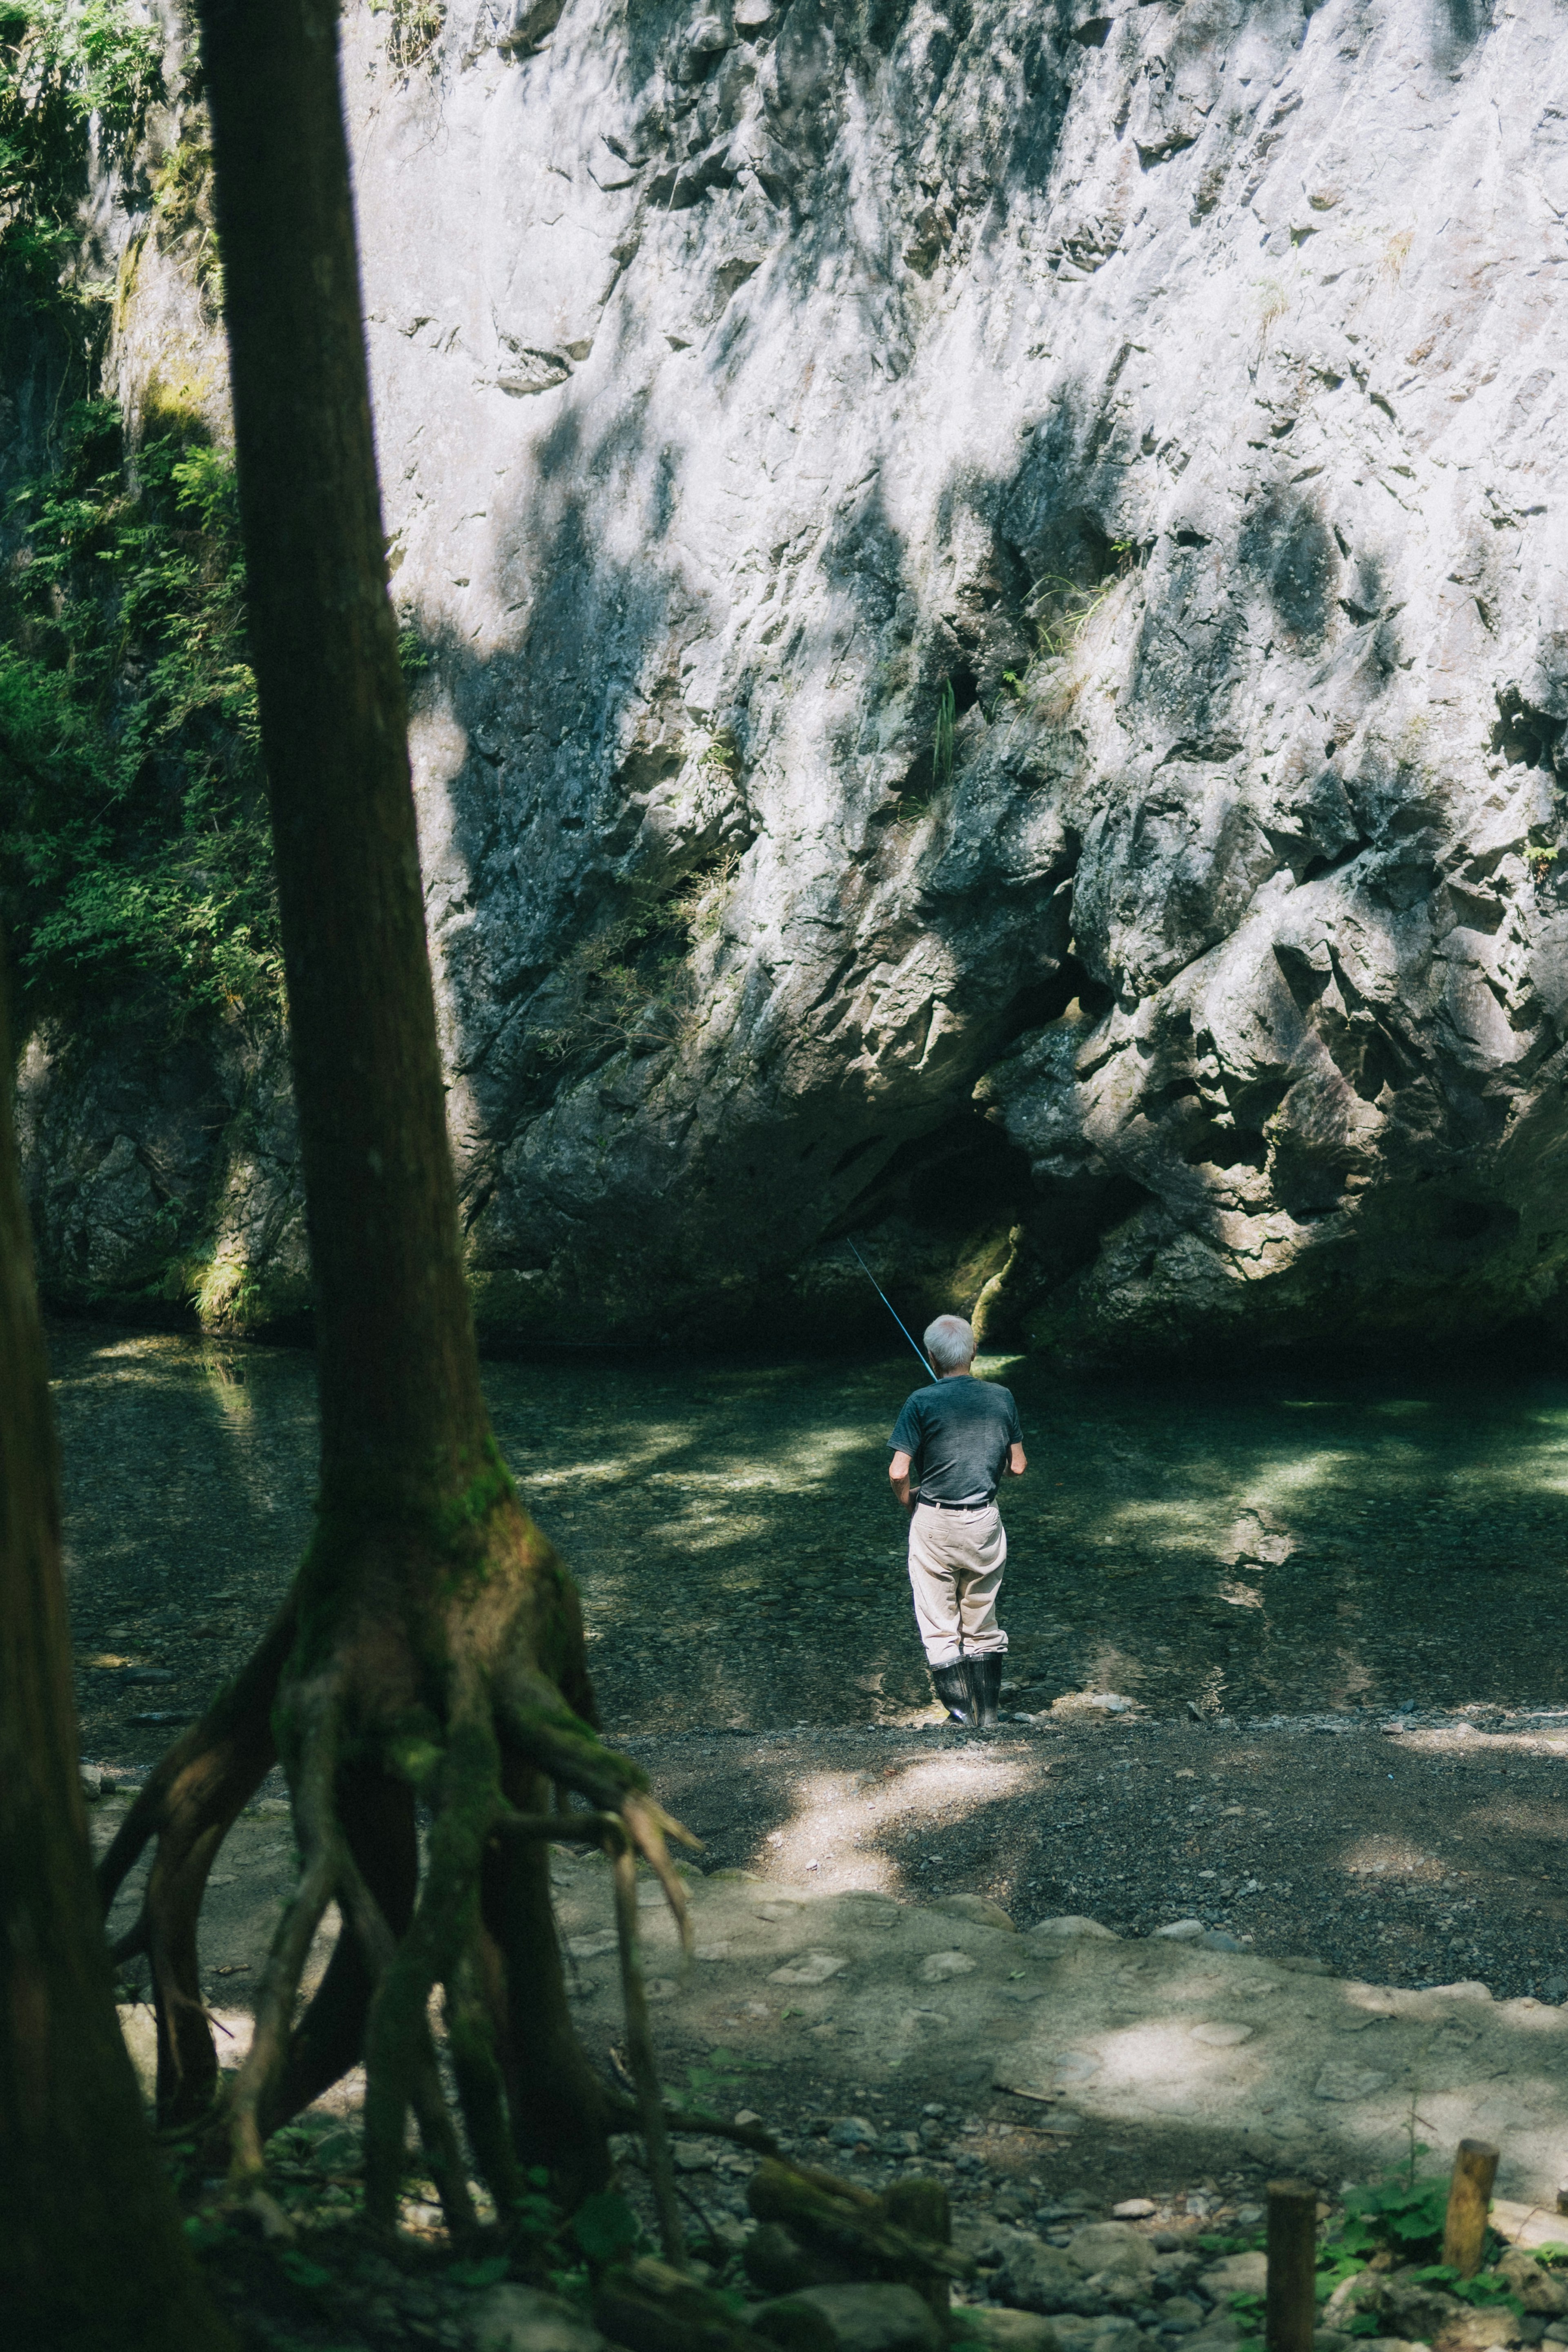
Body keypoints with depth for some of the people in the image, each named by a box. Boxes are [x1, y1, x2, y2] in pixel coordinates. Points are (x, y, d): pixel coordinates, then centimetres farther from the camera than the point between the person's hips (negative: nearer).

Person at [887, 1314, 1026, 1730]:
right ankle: (988, 1714, 19)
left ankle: (960, 1713, 4)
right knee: (983, 1624, 15)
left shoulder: (922, 1402, -11)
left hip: (934, 1524, -3)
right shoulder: (1001, 1398, -1)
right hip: (985, 1522, 3)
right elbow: (1018, 1467, 5)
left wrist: (911, 1506, 6)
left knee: (939, 1627, 7)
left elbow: (899, 1473, -14)